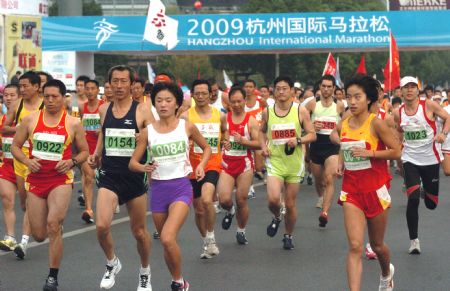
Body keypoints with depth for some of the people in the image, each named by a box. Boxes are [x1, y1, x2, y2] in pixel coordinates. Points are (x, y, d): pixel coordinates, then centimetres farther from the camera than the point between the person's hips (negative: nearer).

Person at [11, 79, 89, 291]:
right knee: (39, 236, 4)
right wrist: (27, 161, -9)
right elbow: (15, 146, 9)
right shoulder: (30, 120, 2)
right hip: (36, 180, 3)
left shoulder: (73, 124, -1)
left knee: (53, 225, -21)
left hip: (61, 180, -2)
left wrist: (72, 162, -12)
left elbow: (84, 151, 8)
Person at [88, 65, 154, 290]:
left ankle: (145, 272, 34)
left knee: (139, 231, 10)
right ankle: (112, 263, 12)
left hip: (134, 177, -2)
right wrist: (95, 155, 6)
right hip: (109, 176, 2)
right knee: (101, 226, -17)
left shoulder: (142, 110, -6)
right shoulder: (104, 110, 5)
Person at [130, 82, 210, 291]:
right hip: (158, 188, 3)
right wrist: (144, 168, -17)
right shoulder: (148, 132, 1)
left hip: (181, 188, -3)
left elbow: (206, 148, 14)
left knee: (167, 239, -22)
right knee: (166, 242, 12)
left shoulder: (187, 127, -2)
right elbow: (132, 162, 4)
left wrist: (201, 165, -4)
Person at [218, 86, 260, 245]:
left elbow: (259, 144, -6)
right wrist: (222, 142, -12)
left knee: (241, 200, 3)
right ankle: (230, 211, 25)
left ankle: (241, 231, 22)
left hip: (244, 163, -1)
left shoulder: (251, 120, -2)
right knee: (224, 200, -12)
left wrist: (242, 141, -20)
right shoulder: (224, 118, 2)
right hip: (227, 162, 1)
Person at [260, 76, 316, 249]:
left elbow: (312, 135, -1)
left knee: (290, 204, 7)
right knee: (273, 199, -20)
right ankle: (276, 217, 15)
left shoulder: (300, 111, -4)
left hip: (294, 163, 0)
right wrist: (263, 146, 2)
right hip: (274, 161, 0)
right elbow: (262, 131, 19)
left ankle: (288, 236, 29)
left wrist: (298, 140, -19)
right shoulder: (267, 112, 2)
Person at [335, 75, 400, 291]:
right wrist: (340, 163, 3)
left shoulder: (376, 123, -13)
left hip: (375, 189, -3)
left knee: (377, 245, 15)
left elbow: (396, 151, -12)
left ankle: (387, 273, 48)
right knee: (355, 247, -10)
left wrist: (369, 153, -21)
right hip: (352, 190, 3)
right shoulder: (343, 126, 2)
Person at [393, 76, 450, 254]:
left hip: (430, 159, 0)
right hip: (410, 160, 1)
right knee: (413, 198, -16)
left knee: (431, 204, 8)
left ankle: (426, 191, 49)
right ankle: (414, 240, -3)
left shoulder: (429, 105, -9)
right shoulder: (398, 113, 0)